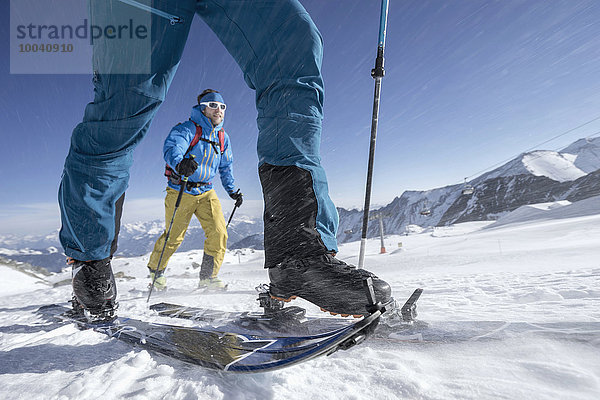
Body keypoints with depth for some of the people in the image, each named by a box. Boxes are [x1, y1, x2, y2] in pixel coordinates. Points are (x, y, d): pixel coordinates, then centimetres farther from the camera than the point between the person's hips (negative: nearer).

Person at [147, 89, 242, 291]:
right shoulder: (187, 129, -10)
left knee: (219, 232, -9)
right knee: (174, 236, 4)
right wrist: (180, 163, -50)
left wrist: (232, 190, 18)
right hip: (180, 191, -5)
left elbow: (226, 167, 21)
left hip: (206, 192, 5)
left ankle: (208, 276, 8)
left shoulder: (223, 137, 9)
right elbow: (171, 148, -28)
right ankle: (155, 269, 33)